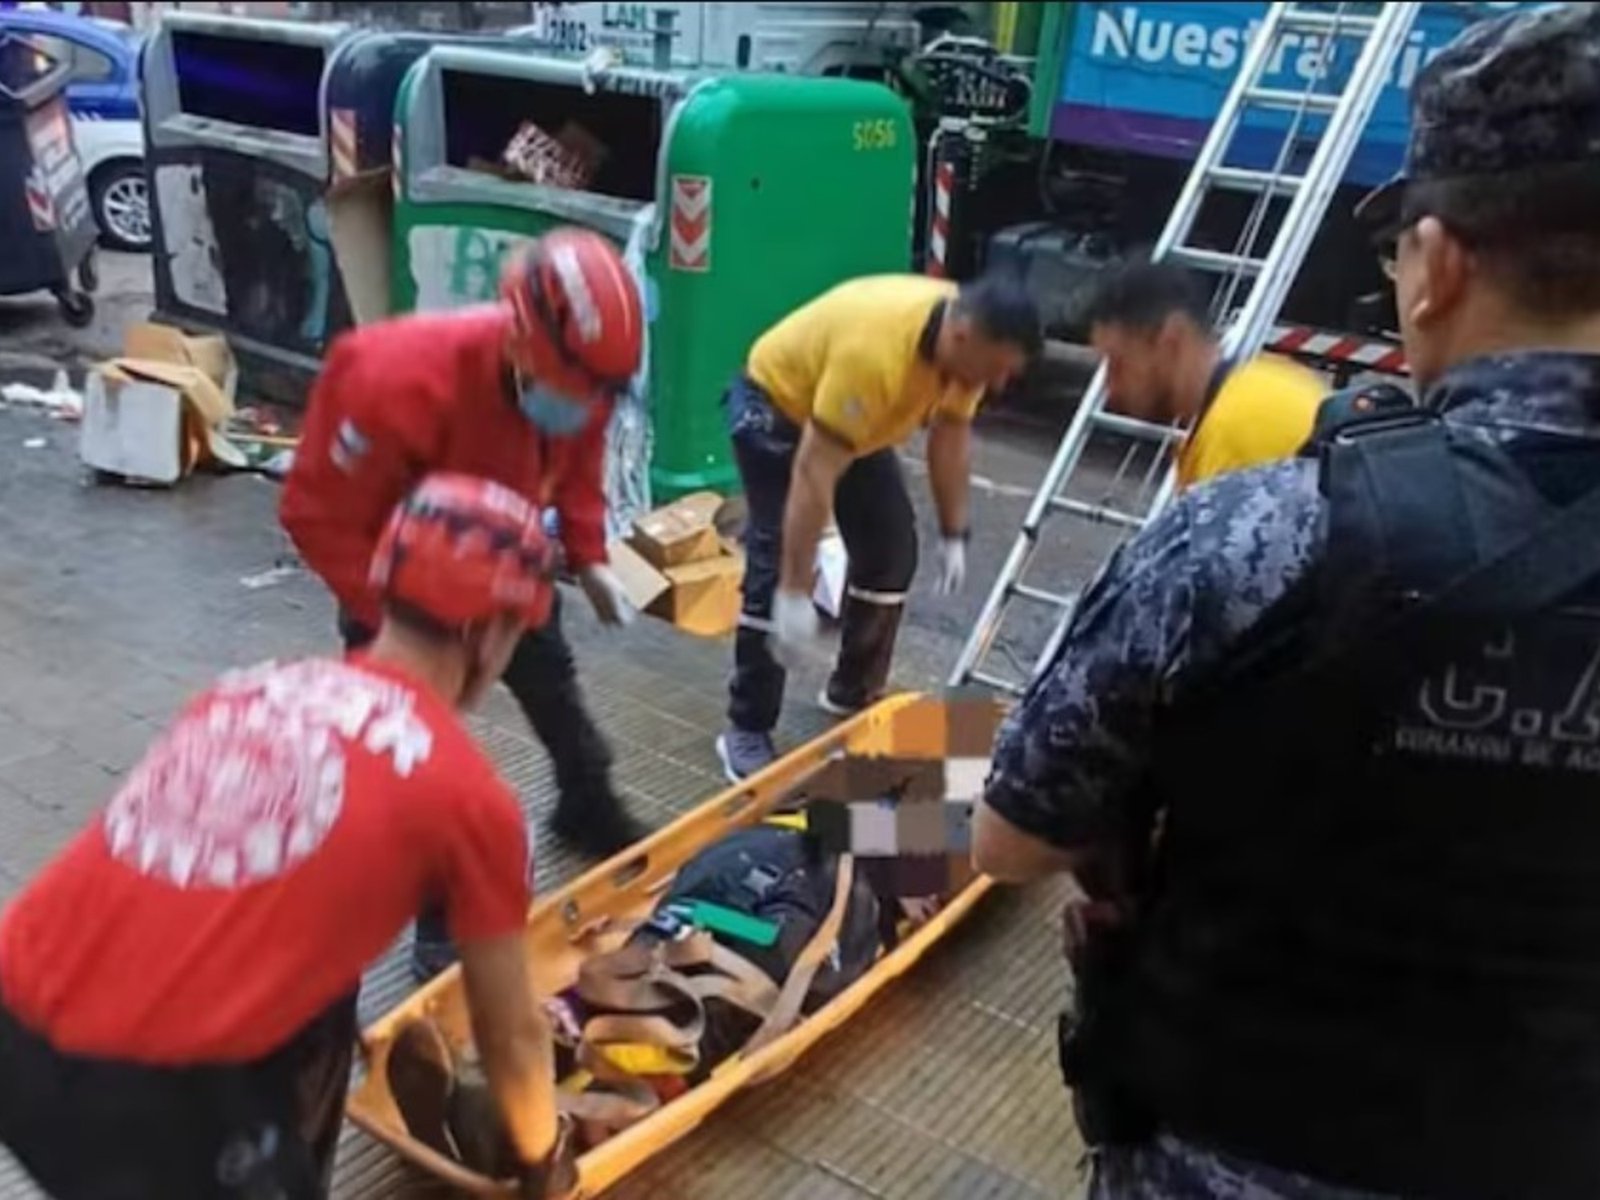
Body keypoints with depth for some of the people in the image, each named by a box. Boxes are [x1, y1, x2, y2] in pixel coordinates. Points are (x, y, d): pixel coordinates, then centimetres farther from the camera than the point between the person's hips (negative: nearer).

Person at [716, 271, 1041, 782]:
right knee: (777, 564, -15)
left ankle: (853, 695, 22)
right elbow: (813, 475, -40)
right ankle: (747, 729, -5)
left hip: (856, 416, 8)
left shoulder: (964, 342, -18)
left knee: (892, 549, 4)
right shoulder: (874, 352, -41)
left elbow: (951, 433, 0)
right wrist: (795, 594, -40)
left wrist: (954, 535, 3)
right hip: (776, 401, -8)